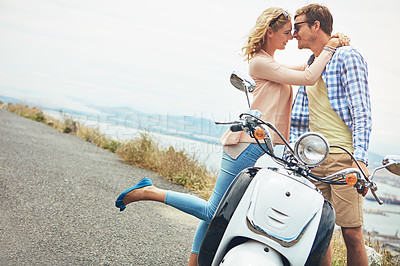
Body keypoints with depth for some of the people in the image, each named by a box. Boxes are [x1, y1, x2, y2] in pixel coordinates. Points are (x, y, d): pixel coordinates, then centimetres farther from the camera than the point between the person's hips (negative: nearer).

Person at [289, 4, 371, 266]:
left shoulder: (347, 56, 1)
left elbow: (362, 111, -8)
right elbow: (298, 119, 23)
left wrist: (359, 158, -18)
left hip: (344, 156, -6)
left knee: (352, 232, -8)